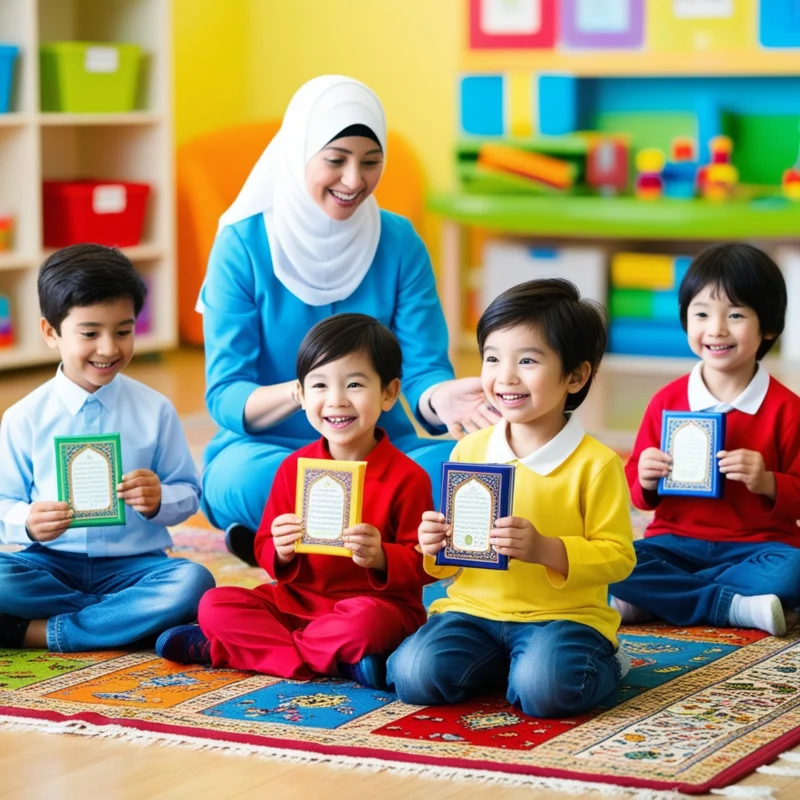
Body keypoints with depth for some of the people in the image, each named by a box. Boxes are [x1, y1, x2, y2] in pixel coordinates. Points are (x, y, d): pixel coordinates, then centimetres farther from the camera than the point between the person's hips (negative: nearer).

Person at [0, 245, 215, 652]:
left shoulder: (155, 410, 4)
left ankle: (40, 632, -23)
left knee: (193, 583, -30)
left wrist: (158, 501, -18)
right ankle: (140, 617, -19)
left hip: (132, 565, 1)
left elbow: (188, 493, 6)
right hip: (50, 563, -1)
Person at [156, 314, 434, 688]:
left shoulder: (408, 477, -8)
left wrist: (381, 558, -27)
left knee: (366, 621, -39)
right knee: (215, 605, -14)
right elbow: (266, 549, 9)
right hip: (297, 601, 4)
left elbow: (423, 565, -7)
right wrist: (281, 554, -15)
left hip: (378, 604, -4)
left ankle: (236, 648, -21)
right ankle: (337, 661, -21)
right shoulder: (293, 468, 5)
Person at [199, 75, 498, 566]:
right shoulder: (243, 245, -6)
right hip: (267, 450, -3)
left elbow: (422, 371, -4)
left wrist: (439, 397, -30)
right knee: (257, 477, -39)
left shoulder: (400, 245, 2)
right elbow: (225, 397, -11)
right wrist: (299, 394, -34)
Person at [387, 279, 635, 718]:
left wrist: (545, 550, -24)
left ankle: (601, 663, 3)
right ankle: (505, 663, 7)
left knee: (545, 689, -33)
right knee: (414, 674, -22)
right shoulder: (469, 450, 8)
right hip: (473, 610, 4)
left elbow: (618, 557, -10)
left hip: (562, 614, -4)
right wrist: (436, 548, -7)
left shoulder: (596, 463, -7)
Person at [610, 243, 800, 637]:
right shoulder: (667, 401, 5)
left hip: (755, 545, -2)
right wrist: (645, 483, -9)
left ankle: (660, 598, -24)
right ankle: (733, 606, -27)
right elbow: (635, 478, 13)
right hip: (677, 542, 2)